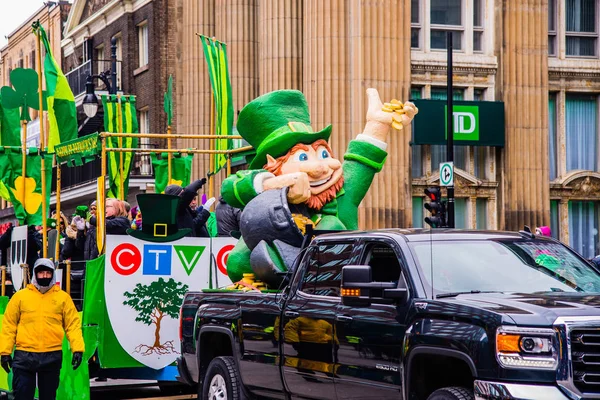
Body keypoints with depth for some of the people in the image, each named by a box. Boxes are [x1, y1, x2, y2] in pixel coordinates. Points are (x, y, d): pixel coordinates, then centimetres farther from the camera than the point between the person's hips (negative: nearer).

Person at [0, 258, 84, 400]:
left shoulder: (63, 297, 7)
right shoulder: (20, 296, 6)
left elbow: (73, 324, 3)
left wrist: (78, 348, -9)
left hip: (52, 357, 1)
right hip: (24, 356, -1)